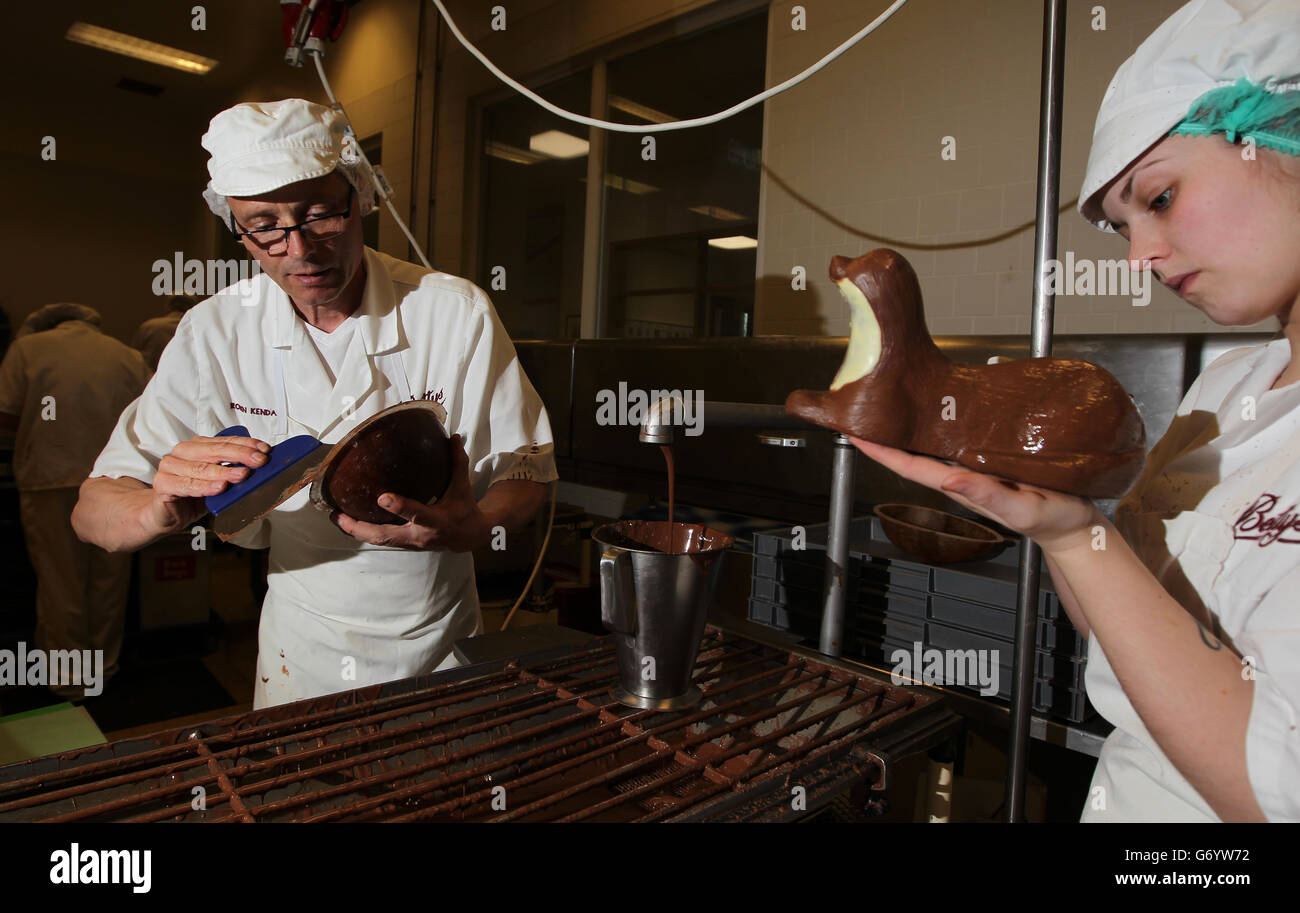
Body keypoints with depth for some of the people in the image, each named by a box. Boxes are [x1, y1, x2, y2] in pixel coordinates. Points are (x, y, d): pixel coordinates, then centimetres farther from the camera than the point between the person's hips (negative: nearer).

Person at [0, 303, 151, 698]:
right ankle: (105, 667, 28)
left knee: (60, 580, 10)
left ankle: (69, 678, 21)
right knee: (109, 577, 14)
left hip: (52, 480, -2)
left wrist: (36, 421, 16)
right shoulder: (127, 355, 8)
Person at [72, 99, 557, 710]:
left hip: (443, 648, 0)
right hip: (304, 654, 1)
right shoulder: (215, 333, -12)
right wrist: (163, 510, -34)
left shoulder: (459, 313, -16)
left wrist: (472, 526, -34)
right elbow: (93, 512, -11)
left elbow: (528, 468, -11)